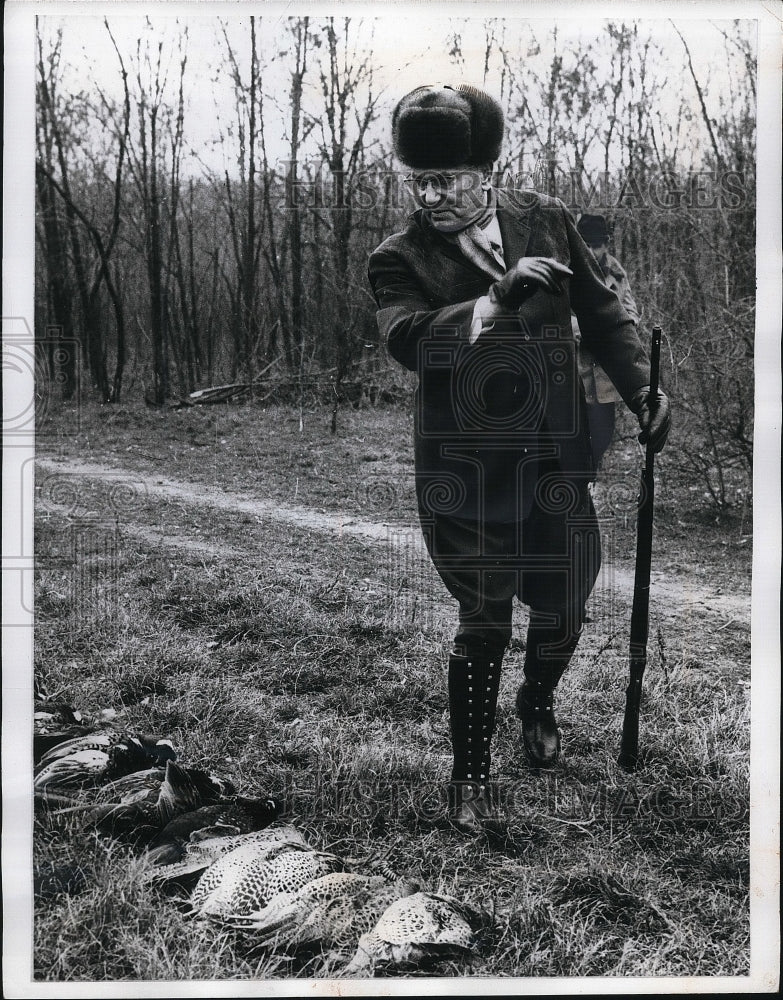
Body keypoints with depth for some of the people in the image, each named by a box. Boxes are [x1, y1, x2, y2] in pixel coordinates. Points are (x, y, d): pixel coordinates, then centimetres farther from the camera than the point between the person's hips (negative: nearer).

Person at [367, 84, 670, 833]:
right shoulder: (400, 259, -5)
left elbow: (601, 313, 11)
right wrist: (496, 301, -34)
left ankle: (537, 702, 46)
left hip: (553, 461, 3)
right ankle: (470, 773, 21)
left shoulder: (545, 220, 4)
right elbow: (406, 338, -24)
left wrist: (642, 388, 0)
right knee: (481, 621, 2)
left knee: (562, 613, 11)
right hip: (462, 472, -3)